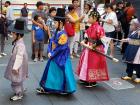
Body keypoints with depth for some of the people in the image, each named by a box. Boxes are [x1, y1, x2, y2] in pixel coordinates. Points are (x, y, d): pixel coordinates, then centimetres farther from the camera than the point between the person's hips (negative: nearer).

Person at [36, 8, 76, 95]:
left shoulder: (63, 34, -21)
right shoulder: (56, 32, 6)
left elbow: (60, 47, -22)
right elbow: (51, 42, 10)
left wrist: (52, 54, -13)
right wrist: (49, 52, -3)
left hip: (61, 58, -9)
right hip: (54, 56, 9)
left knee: (61, 73, 2)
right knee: (51, 71, 15)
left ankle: (65, 89, 18)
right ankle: (46, 88, 26)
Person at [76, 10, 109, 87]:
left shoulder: (99, 28, -22)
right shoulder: (91, 27, 4)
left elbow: (101, 41, -22)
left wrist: (92, 46, -21)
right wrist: (84, 42, -1)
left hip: (96, 49, -9)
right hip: (89, 48, 9)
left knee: (94, 64, 1)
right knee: (87, 63, 17)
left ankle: (93, 82, 16)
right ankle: (87, 79, 33)